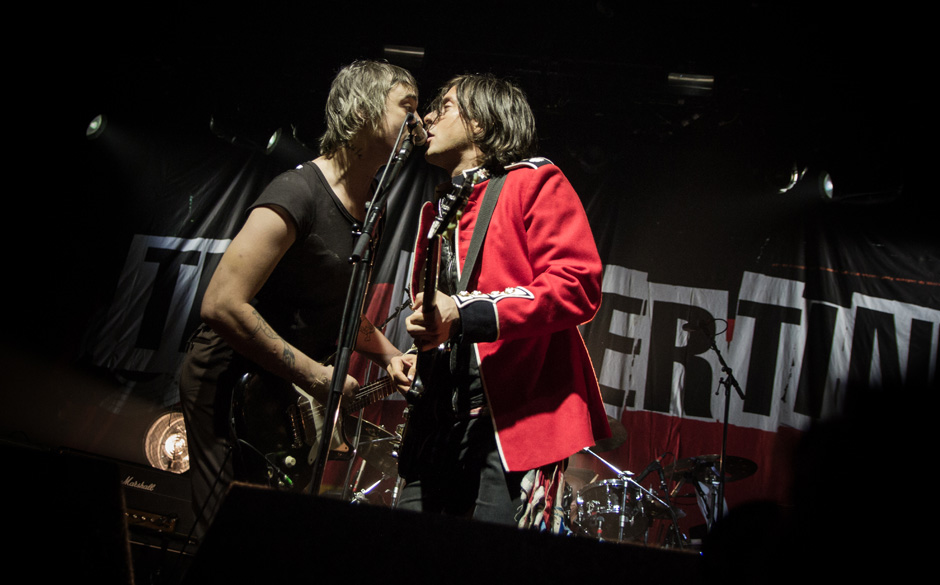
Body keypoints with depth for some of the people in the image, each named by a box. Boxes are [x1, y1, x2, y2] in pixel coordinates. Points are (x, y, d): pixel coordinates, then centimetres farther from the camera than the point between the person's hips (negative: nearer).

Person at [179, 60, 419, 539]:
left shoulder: (368, 205, 6)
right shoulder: (299, 193, -22)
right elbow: (222, 305, -28)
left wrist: (396, 360, 2)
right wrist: (316, 377, -24)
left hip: (289, 390, 9)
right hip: (230, 385, -8)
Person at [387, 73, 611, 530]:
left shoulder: (535, 182, 1)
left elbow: (578, 285, -13)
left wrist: (467, 313, -20)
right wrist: (414, 353, 12)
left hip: (514, 421, -7)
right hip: (437, 422, 7)